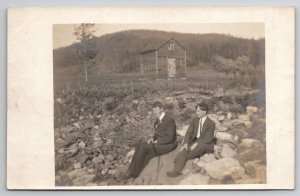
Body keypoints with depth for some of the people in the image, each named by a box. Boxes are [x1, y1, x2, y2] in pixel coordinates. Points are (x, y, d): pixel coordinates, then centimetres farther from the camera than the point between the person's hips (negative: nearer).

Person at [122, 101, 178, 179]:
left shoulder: (169, 120, -18)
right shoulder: (159, 118, 10)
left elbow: (170, 138, -21)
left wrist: (156, 142, -16)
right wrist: (153, 138, 1)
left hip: (167, 145, -9)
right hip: (158, 142, 9)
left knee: (143, 147, -21)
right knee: (139, 147, -10)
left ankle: (133, 173, -10)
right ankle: (132, 171, -15)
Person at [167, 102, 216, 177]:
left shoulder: (211, 123, -7)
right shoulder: (194, 120, 8)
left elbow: (208, 138, -15)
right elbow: (189, 132, 2)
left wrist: (196, 144, -28)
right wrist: (186, 143, -16)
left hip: (206, 144, -3)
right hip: (195, 141, 4)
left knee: (201, 146, -37)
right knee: (185, 149, -26)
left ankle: (179, 159, -31)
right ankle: (176, 170, -39)